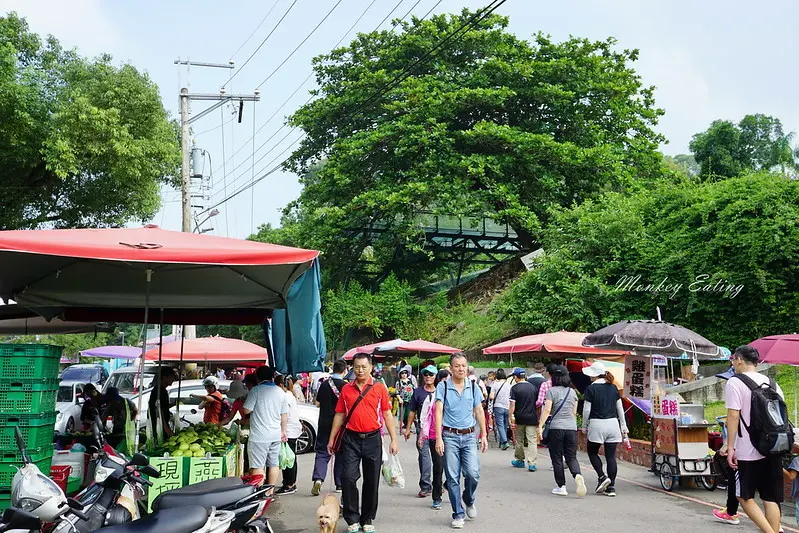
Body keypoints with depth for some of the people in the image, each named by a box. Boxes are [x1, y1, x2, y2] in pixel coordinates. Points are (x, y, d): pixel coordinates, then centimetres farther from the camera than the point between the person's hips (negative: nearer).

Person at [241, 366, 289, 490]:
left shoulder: (256, 390, -10)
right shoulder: (281, 392, 7)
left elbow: (246, 410, -13)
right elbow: (285, 415, 12)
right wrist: (283, 431, 21)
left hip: (259, 435, -6)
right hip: (276, 435, 6)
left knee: (258, 466, -5)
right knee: (273, 464, 14)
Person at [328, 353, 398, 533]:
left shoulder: (379, 388, 1)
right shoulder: (346, 389, 6)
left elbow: (387, 415, 2)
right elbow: (339, 415, 10)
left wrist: (394, 439, -3)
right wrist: (331, 439, 8)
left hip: (372, 439, -1)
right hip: (351, 439, 1)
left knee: (372, 481, 6)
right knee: (348, 477, -7)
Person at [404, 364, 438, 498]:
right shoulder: (418, 392, 6)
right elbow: (412, 412, 11)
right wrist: (408, 429, 9)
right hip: (422, 427, 0)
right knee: (424, 455, -5)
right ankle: (425, 486, -1)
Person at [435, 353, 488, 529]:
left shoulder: (473, 387, 5)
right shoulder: (443, 386, -4)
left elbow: (479, 412, 11)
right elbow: (438, 412, -8)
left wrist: (484, 435, 9)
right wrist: (438, 438, -15)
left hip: (469, 436, 2)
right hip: (450, 436, -1)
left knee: (473, 473, -10)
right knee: (453, 477, 1)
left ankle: (469, 501, 20)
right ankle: (458, 514, 14)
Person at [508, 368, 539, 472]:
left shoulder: (515, 388, -6)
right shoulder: (533, 387, 7)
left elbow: (512, 404, -12)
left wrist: (511, 417, -9)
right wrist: (538, 419, 18)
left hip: (519, 418, -2)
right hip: (532, 418, 2)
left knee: (519, 441, 14)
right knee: (532, 441, -2)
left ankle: (520, 461, 26)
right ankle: (532, 463, -11)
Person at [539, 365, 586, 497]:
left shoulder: (551, 391, -3)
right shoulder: (572, 392, 11)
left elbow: (547, 409, -13)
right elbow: (574, 412, 15)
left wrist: (540, 426, -14)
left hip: (556, 428, -4)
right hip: (571, 428, 4)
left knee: (557, 458, 6)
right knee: (571, 457, 8)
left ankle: (561, 486, 8)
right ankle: (577, 475, -20)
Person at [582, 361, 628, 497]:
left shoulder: (591, 389, -8)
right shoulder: (613, 387, 7)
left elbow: (586, 410, -7)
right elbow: (620, 408, 11)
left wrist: (584, 426, 5)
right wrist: (623, 426, 18)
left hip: (597, 424, -4)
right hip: (613, 423, 5)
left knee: (592, 452, 14)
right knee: (611, 456, 5)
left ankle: (602, 477, 0)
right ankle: (611, 487, 5)